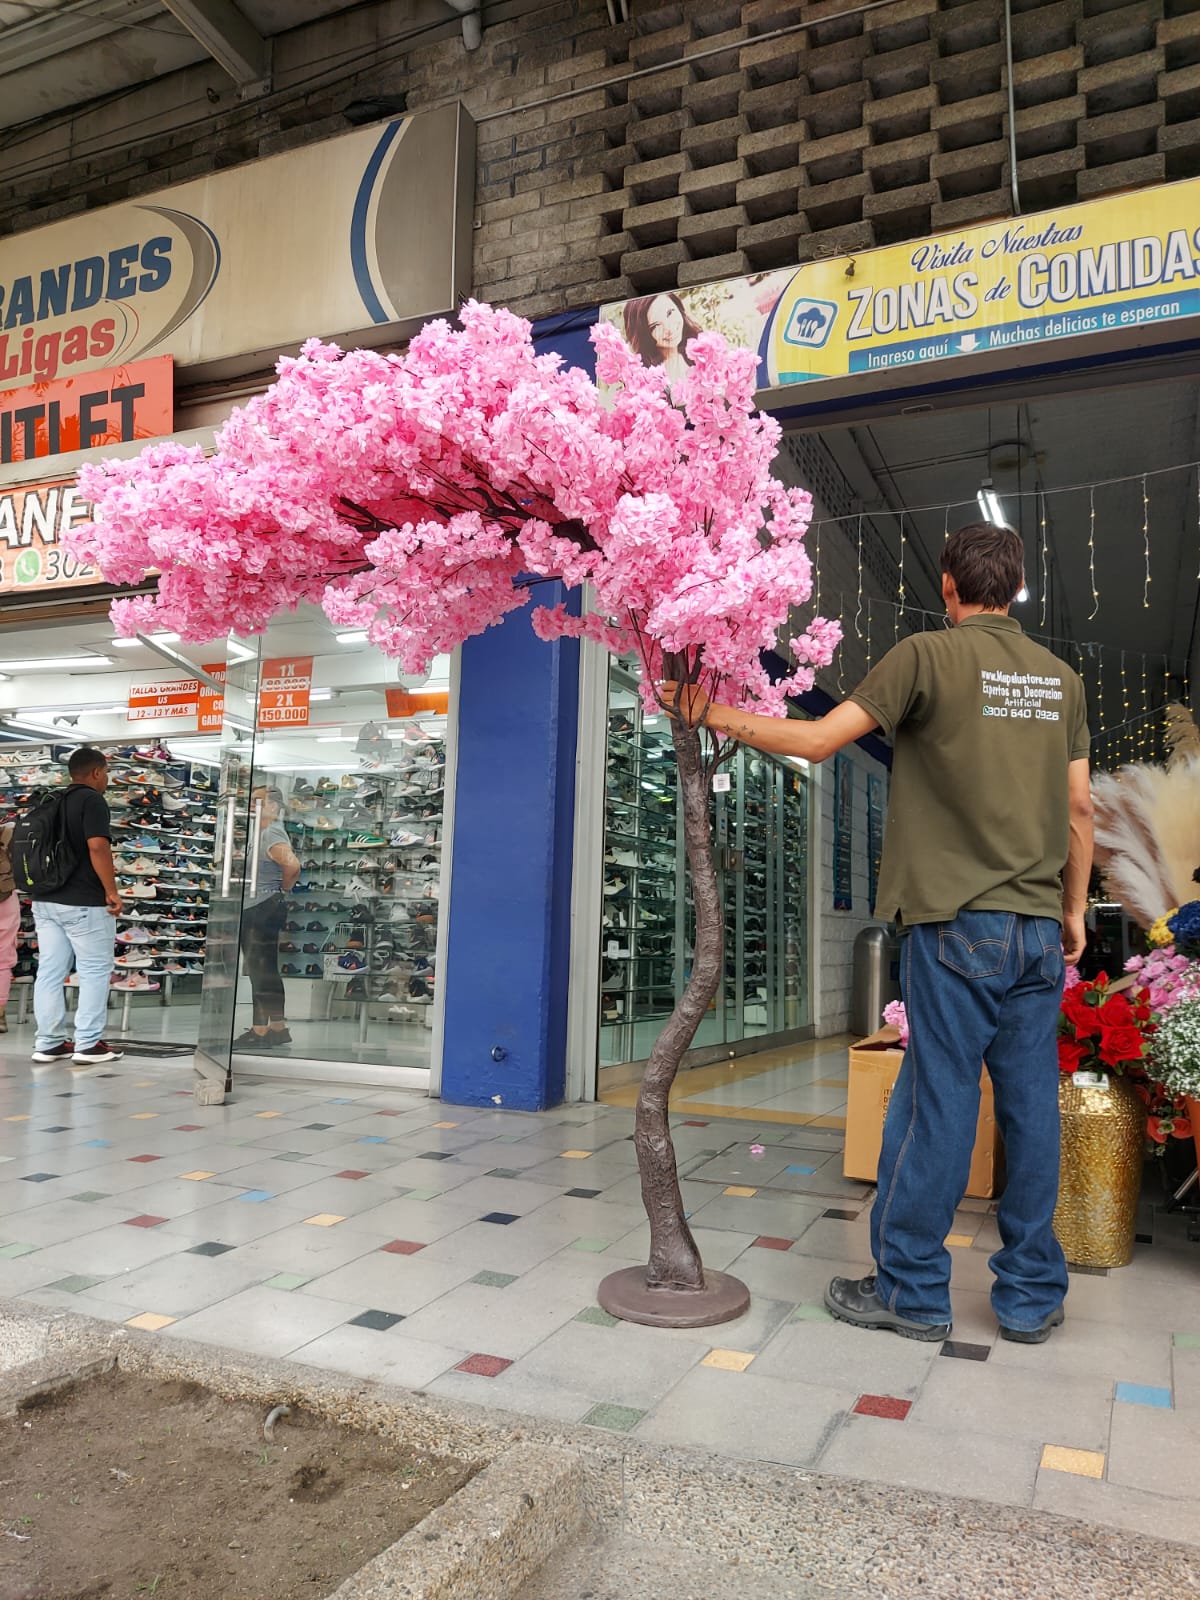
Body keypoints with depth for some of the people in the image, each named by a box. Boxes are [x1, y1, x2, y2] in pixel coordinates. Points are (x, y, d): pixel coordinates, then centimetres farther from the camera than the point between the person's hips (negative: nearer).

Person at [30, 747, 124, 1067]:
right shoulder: (92, 800, -11)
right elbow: (97, 847, -22)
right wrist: (111, 891, -17)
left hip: (45, 900, 8)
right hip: (84, 902, -8)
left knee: (49, 972, 8)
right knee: (95, 972, 0)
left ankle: (48, 1043, 12)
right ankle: (88, 1045, 0)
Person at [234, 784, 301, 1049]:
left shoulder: (272, 833, -14)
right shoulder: (262, 833, 17)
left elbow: (292, 865, -30)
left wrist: (283, 889, -13)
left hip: (264, 908, -11)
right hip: (255, 910, 11)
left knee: (260, 969, -6)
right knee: (267, 970, 14)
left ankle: (259, 1032, -2)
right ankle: (278, 1028, 21)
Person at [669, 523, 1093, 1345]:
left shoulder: (928, 656, -6)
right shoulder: (1061, 676, 11)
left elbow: (816, 740, -11)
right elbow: (1078, 807, 11)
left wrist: (712, 714, -1)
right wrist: (1074, 910, 19)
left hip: (958, 922, -6)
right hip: (1041, 929, 6)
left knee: (938, 1103, 1)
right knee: (1032, 1106, 10)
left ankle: (912, 1290, 13)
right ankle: (1032, 1295, 20)